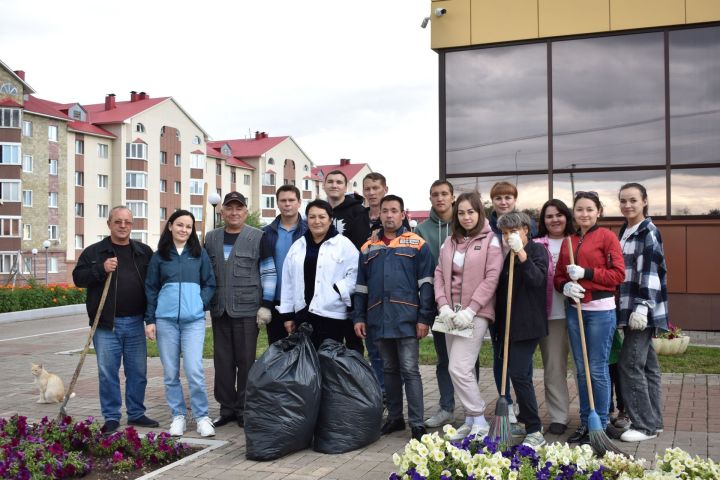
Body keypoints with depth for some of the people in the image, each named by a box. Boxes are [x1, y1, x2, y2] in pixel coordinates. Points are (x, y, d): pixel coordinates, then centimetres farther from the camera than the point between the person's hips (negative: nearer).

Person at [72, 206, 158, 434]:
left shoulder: (144, 252, 11)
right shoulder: (93, 252, 5)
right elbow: (78, 277, -3)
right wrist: (101, 269, -19)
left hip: (135, 323, 2)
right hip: (106, 324, -2)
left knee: (138, 372, 8)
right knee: (108, 372, 1)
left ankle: (136, 414, 21)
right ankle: (111, 417, 13)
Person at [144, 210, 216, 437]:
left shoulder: (200, 254, 7)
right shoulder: (159, 256, 8)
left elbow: (209, 284, 10)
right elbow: (151, 289, 9)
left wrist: (200, 304, -6)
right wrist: (150, 320, 4)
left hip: (194, 319, -1)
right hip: (166, 319, 1)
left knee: (194, 370, -10)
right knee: (170, 373, 5)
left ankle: (202, 417, 3)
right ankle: (178, 416, 18)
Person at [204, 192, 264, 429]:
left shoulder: (258, 237, -2)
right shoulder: (211, 238, 11)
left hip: (246, 309, -4)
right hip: (219, 309, 4)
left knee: (246, 361, 3)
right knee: (222, 361, 9)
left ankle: (244, 409, 14)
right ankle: (227, 408, 20)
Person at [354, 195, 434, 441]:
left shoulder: (417, 244, 1)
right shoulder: (368, 248, 14)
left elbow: (426, 284, -3)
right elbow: (361, 287, 15)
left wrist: (424, 318, -10)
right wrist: (359, 317, 7)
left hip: (407, 319, -4)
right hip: (379, 319, 4)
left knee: (409, 370, -4)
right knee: (389, 370, 13)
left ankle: (416, 423, 2)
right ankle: (394, 417, 23)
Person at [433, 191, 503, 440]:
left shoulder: (490, 241, -3)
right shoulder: (449, 242, 14)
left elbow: (491, 278, -10)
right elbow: (440, 273, 10)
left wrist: (470, 310, -16)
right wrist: (444, 306, -5)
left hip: (475, 313, -6)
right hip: (451, 313, 6)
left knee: (459, 368, -12)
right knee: (462, 370, 9)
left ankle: (479, 421, 2)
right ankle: (471, 420, 20)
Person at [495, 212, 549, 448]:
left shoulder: (537, 250, -4)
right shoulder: (508, 255, 16)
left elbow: (537, 279, -20)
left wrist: (522, 254, -27)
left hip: (528, 323, -8)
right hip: (510, 322, 8)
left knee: (518, 373, -15)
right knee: (522, 374, 14)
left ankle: (535, 432, -11)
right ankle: (526, 420, 25)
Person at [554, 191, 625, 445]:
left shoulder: (607, 236, -3)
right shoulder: (568, 241, 12)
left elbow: (618, 274, -8)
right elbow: (558, 275, 14)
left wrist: (586, 273, -17)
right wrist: (565, 286, -9)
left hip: (600, 309, -5)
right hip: (574, 308, 5)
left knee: (597, 369, -1)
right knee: (581, 369, 11)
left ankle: (601, 424, 12)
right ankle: (585, 422, 22)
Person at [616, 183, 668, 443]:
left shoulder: (649, 231, -11)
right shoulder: (625, 232, 14)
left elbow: (650, 272, -19)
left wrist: (642, 306, -24)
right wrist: (627, 306, 20)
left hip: (643, 309, -9)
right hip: (630, 307, 9)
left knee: (630, 364, -8)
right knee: (647, 364, 13)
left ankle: (644, 425, 1)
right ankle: (653, 421, 21)